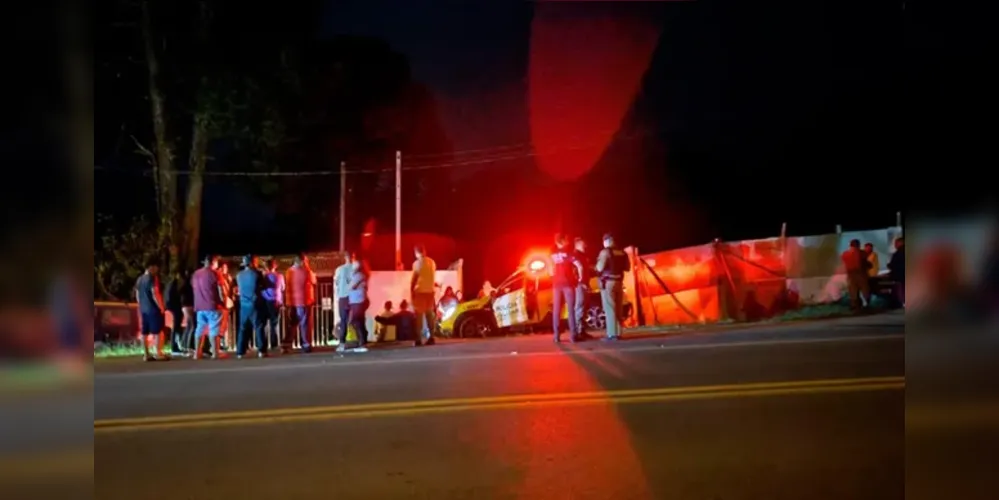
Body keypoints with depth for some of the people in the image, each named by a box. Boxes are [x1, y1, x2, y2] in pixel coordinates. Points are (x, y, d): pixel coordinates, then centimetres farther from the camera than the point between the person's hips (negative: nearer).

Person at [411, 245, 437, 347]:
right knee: (429, 313, 12)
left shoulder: (417, 263, -10)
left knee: (419, 315, -4)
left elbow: (414, 279, -10)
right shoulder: (432, 262, 8)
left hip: (420, 291, -6)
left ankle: (419, 339, -6)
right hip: (430, 291, 6)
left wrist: (411, 290, -3)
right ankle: (431, 337, 10)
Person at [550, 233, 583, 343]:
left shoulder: (552, 254, 8)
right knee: (570, 309, -2)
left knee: (556, 310, 6)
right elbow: (579, 266, -16)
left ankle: (556, 335, 3)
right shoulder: (568, 253, -7)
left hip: (556, 284, 4)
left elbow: (551, 270, 15)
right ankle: (572, 334, -8)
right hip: (568, 283, -4)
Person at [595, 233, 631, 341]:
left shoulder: (605, 252, -11)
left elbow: (600, 268, -16)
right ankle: (618, 333, 13)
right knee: (618, 309, 11)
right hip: (619, 282, 7)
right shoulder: (622, 253, 10)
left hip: (607, 282, -7)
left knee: (609, 309, -6)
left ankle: (612, 334, -10)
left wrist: (598, 264, 6)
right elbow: (627, 268, 15)